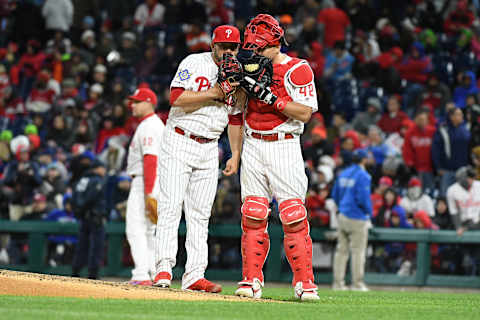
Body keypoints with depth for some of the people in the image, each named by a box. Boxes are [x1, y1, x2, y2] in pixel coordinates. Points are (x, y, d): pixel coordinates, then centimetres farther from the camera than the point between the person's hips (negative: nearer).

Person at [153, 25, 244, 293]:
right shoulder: (195, 64, -5)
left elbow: (236, 119, 16)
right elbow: (177, 98, -17)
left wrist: (236, 156, 9)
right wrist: (214, 94, -18)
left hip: (209, 149, 5)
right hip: (179, 142, -5)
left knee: (200, 213, 2)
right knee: (171, 207, -12)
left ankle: (194, 275, 0)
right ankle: (164, 268, -16)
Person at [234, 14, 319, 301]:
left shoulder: (298, 69, -3)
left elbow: (305, 113, -10)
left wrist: (271, 97, -18)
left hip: (284, 146, -5)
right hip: (252, 145, 5)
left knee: (294, 217, -10)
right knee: (252, 216, 0)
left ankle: (304, 282, -6)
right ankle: (252, 280, 3)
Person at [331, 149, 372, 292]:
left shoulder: (343, 173, 11)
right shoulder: (363, 176, -13)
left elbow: (335, 194, 15)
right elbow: (363, 198, -19)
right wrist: (369, 211, -4)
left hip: (342, 216, 7)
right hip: (357, 218, -7)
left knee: (341, 250, 10)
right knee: (358, 251, -2)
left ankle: (338, 282, 10)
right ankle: (357, 283, -2)